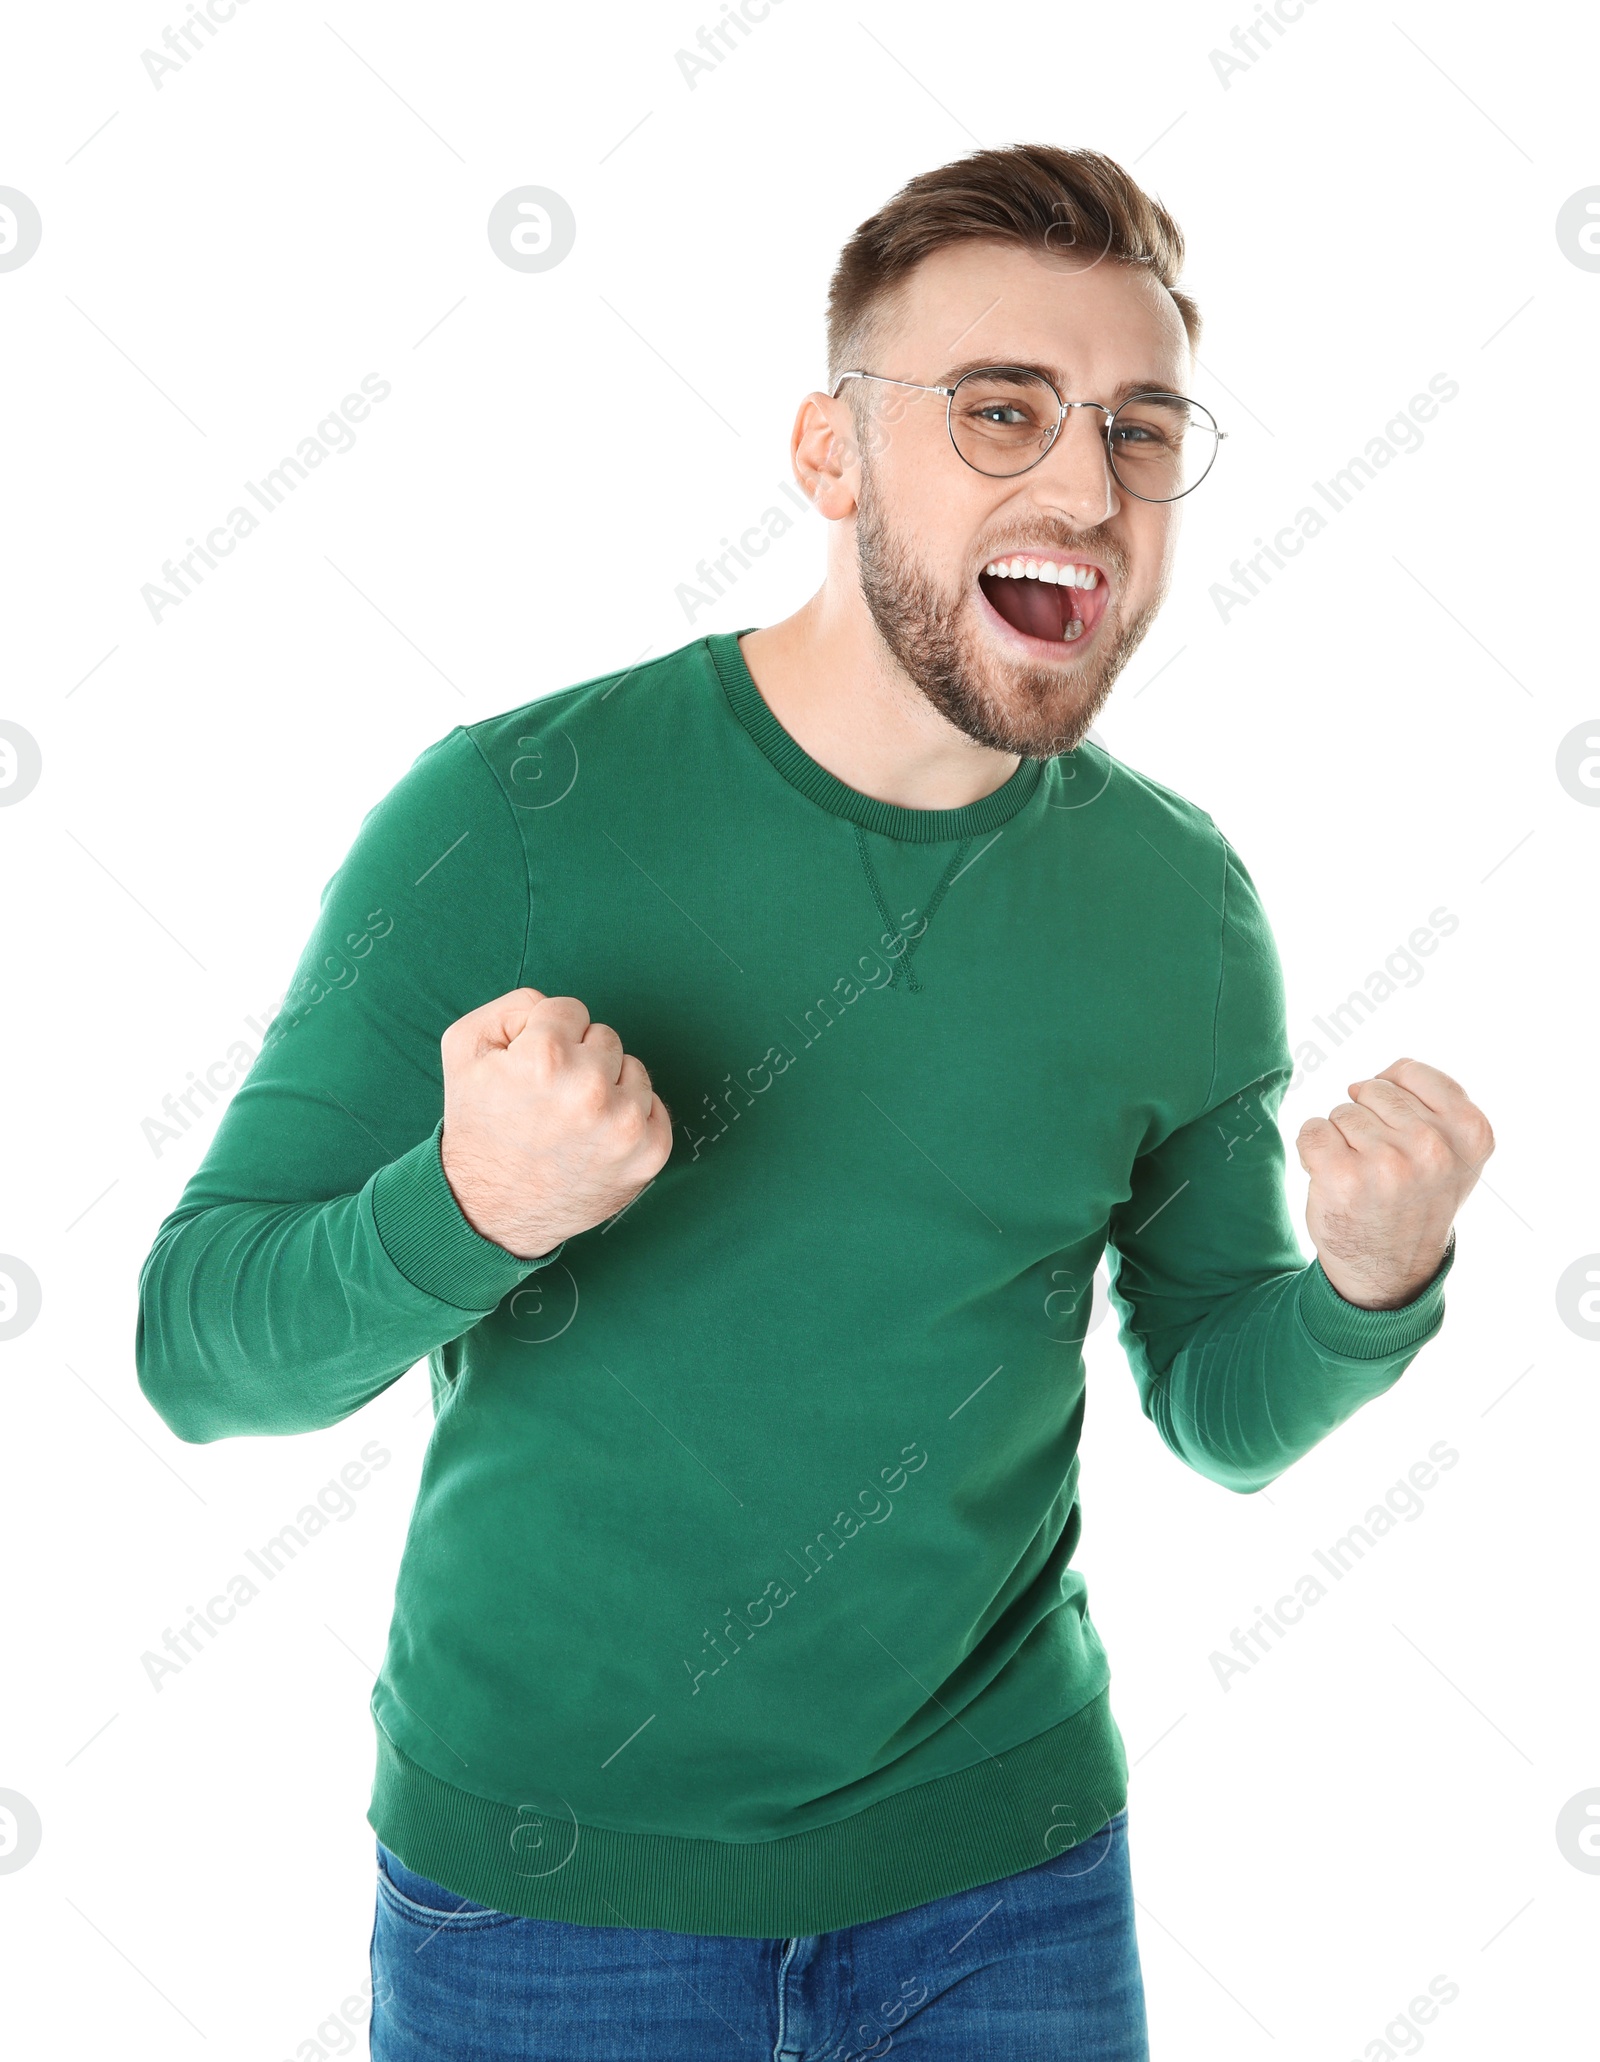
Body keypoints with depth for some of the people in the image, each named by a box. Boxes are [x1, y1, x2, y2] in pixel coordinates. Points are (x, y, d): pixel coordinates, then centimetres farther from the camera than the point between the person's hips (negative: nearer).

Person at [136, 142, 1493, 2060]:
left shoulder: (1180, 905, -7)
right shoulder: (512, 815, -16)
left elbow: (1222, 1409, 4)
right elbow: (196, 1351, -14)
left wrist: (1364, 1286, -17)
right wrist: (466, 1212, -34)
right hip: (550, 1884, -2)